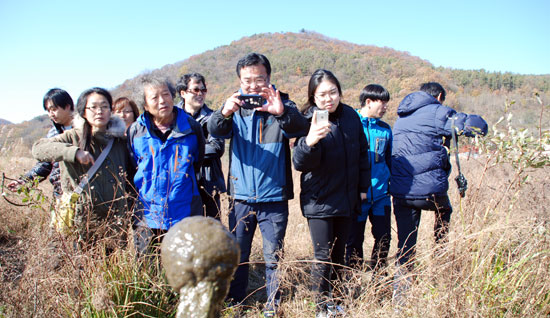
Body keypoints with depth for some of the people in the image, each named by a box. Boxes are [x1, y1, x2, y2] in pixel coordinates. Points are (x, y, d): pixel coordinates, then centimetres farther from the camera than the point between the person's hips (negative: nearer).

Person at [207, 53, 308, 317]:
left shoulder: (281, 104, -2)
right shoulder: (235, 106, 2)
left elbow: (300, 128, -20)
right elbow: (215, 131, -14)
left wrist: (282, 113, -42)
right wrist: (224, 113, -37)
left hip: (274, 197, -1)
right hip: (241, 196, 2)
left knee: (274, 256, 8)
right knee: (237, 255, 12)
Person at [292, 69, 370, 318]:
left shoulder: (351, 116, 0)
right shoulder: (309, 121, -14)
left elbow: (362, 153, 13)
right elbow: (300, 163, -28)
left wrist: (363, 187, 12)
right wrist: (309, 141, -48)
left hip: (346, 199, 5)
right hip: (319, 201, -5)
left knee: (339, 254, 16)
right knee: (323, 257, -2)